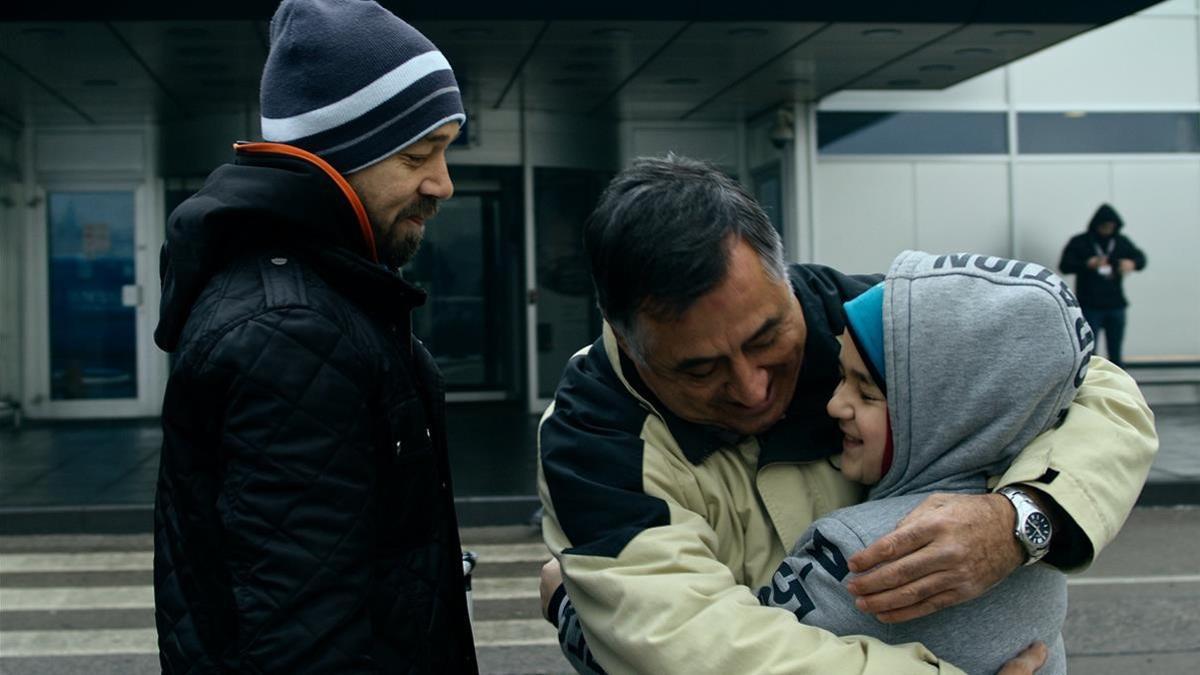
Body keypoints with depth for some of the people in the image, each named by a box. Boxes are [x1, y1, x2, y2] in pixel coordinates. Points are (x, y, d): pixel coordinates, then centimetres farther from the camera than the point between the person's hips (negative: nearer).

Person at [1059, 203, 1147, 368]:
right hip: (1090, 307, -3)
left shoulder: (1121, 242, 8)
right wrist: (1087, 264, -24)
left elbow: (1141, 257, 7)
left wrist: (1132, 263, -17)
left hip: (1115, 305, 3)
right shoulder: (1079, 242, -2)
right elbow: (1065, 265, -8)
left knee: (1116, 353, 9)